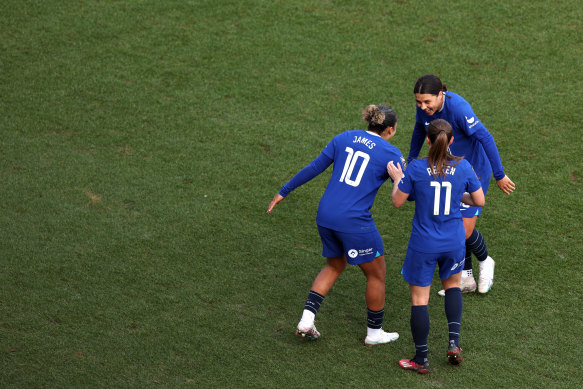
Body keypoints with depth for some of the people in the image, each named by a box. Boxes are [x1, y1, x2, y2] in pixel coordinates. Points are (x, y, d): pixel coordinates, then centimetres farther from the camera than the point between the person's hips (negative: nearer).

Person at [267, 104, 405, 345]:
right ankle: (374, 332, 28)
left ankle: (306, 320, 15)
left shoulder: (344, 138, 8)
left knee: (334, 266, 27)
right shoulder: (390, 154, -5)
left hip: (325, 215, 6)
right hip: (354, 221, -6)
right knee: (376, 274, 16)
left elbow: (314, 168, 9)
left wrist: (284, 192, 17)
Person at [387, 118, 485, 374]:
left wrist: (397, 179, 12)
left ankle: (421, 360, 16)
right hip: (453, 242, 3)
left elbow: (398, 201, -5)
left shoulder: (416, 168, -15)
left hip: (423, 245, -3)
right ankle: (454, 342, 18)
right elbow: (479, 201, 1)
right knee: (452, 284, 29)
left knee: (419, 298, 8)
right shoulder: (463, 167, -9)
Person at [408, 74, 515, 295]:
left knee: (465, 231, -8)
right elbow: (419, 130, 12)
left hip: (475, 171, -6)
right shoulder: (424, 107, -11)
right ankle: (466, 280, 26)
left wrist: (500, 176, -22)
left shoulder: (458, 108, -32)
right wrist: (411, 160, 22)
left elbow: (486, 138, -27)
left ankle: (485, 262, 26)